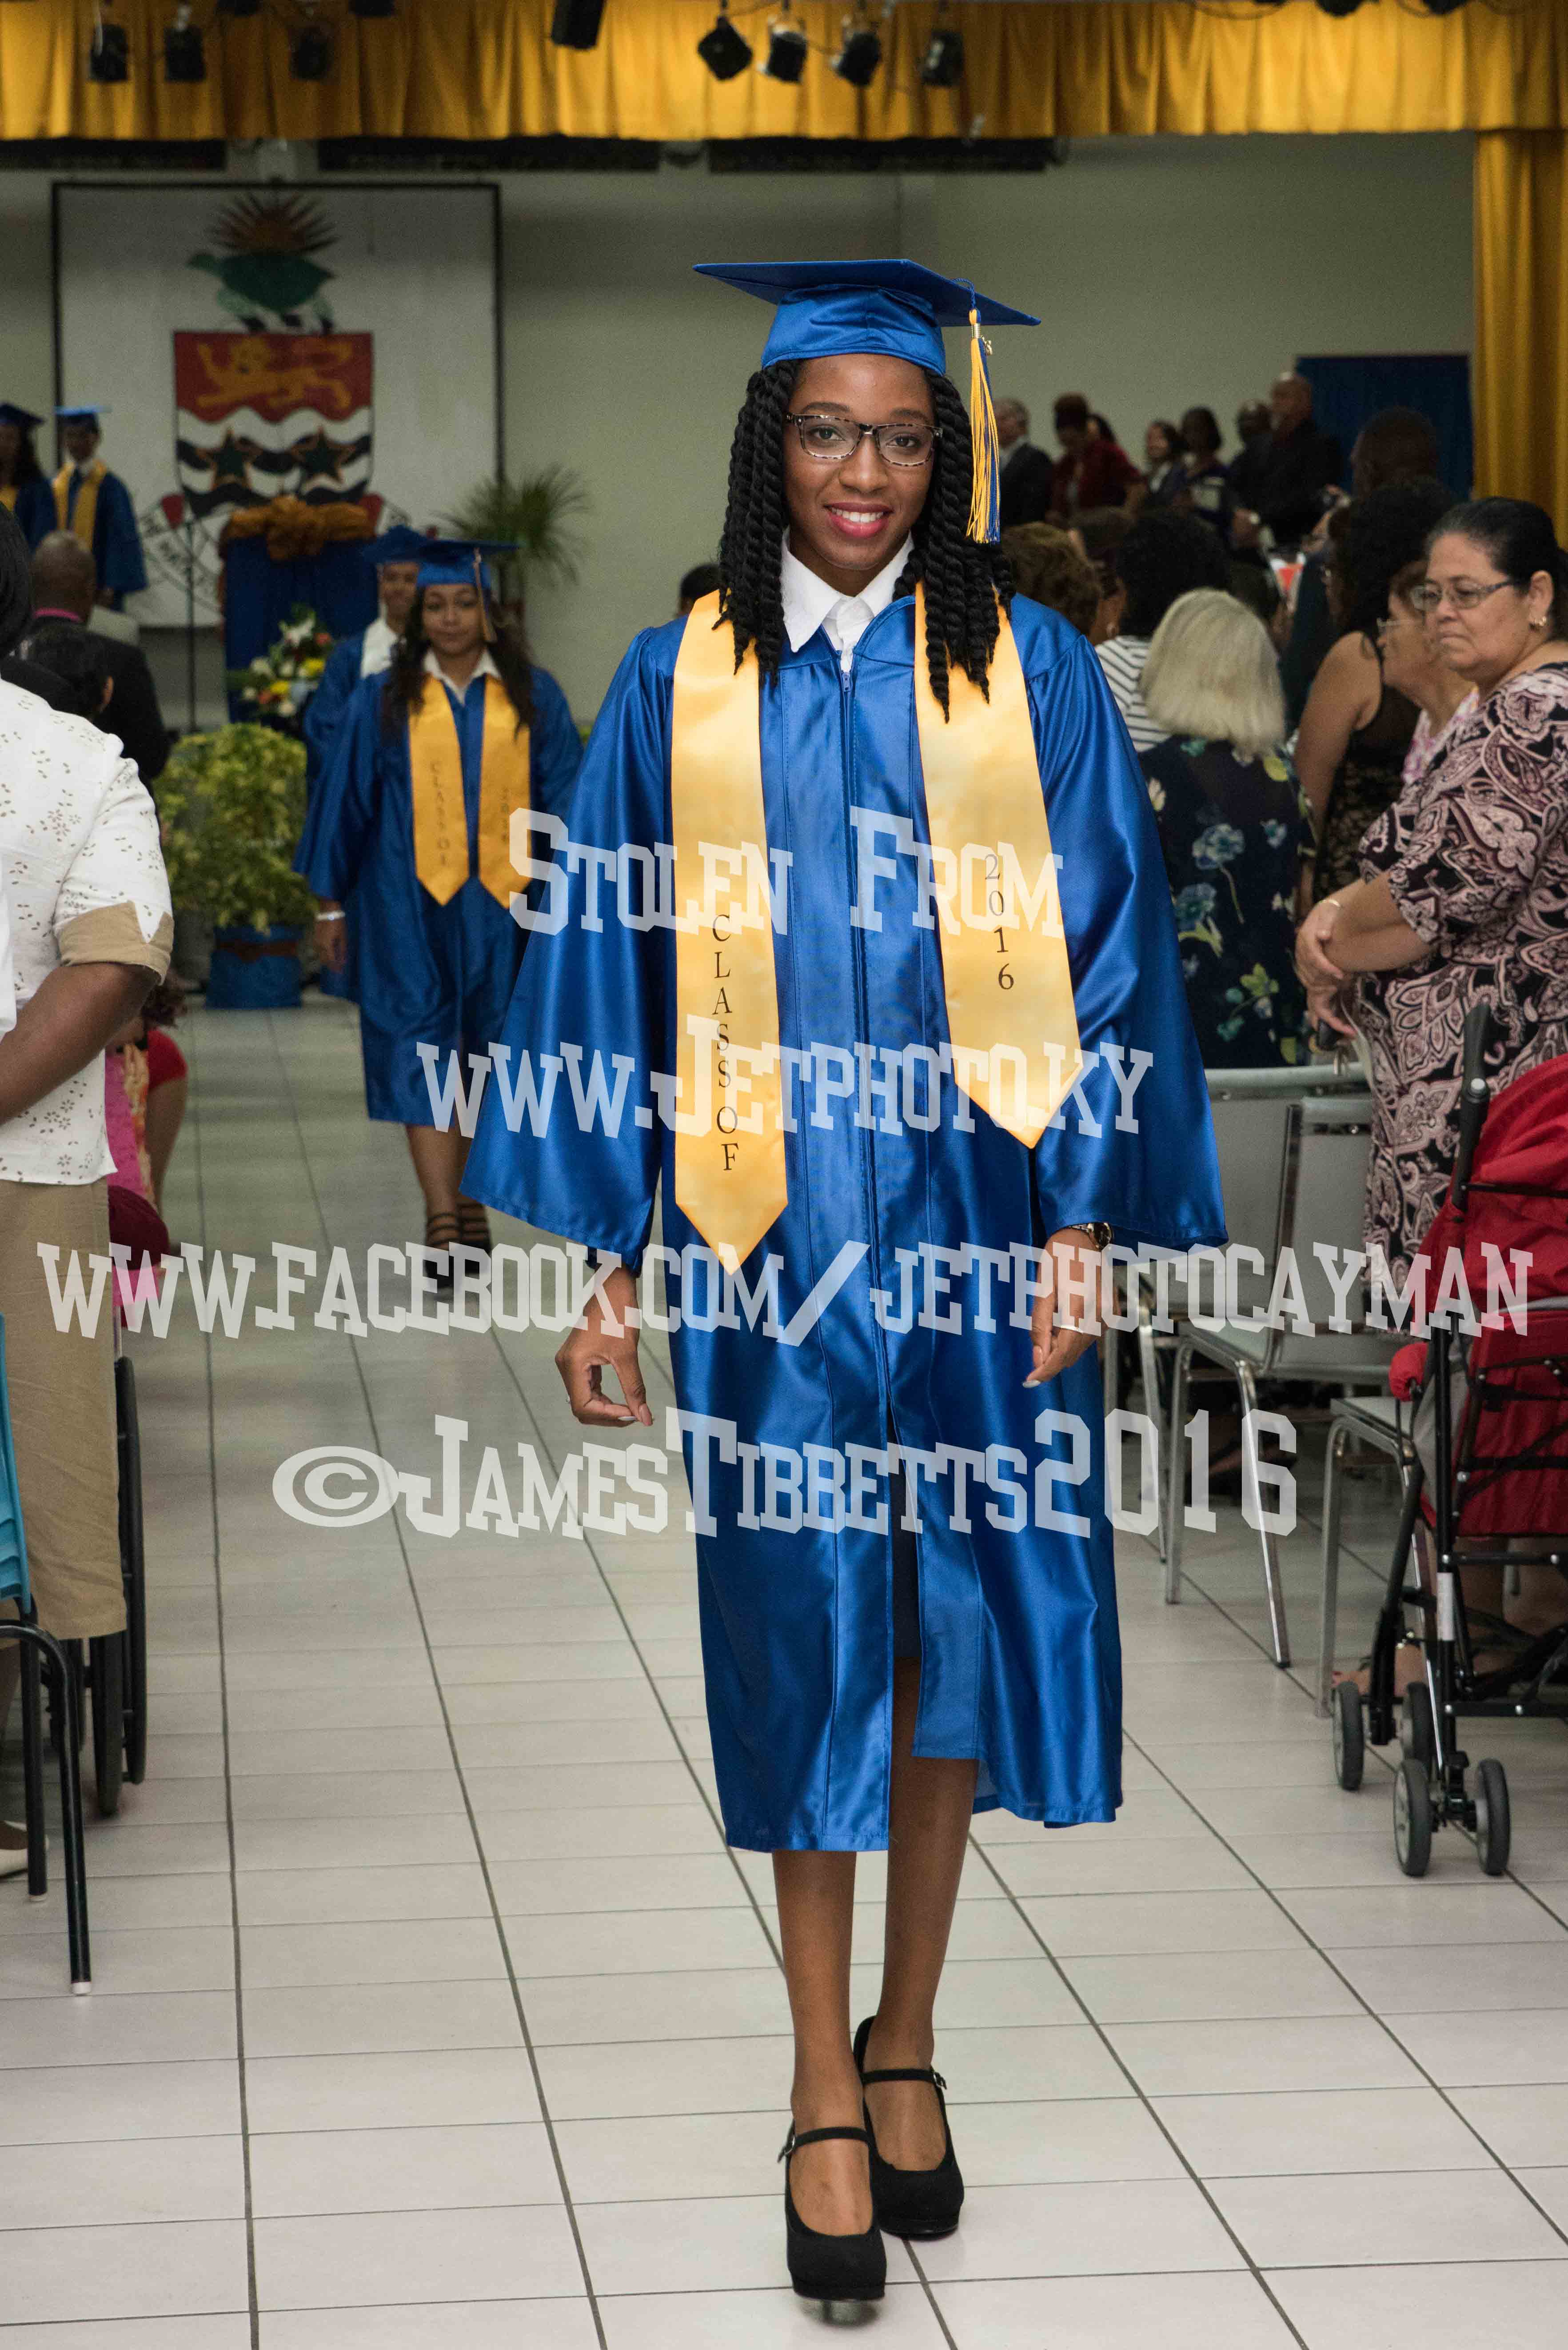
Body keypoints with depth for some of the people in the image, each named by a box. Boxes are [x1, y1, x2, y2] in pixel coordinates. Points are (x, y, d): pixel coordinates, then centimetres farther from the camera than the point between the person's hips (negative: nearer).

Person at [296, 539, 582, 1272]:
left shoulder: (532, 696, 6)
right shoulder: (384, 700, 4)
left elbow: (563, 798, 7)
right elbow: (345, 799, 8)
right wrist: (329, 905, 7)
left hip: (501, 903, 1)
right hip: (410, 903, -1)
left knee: (484, 1055, 8)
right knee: (423, 1056, -11)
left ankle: (470, 1202, 23)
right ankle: (443, 1224, -17)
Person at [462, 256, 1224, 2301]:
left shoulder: (1027, 671, 2)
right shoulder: (681, 688, 4)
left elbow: (1099, 947, 1)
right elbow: (611, 978, 6)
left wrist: (1082, 1216, -7)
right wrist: (610, 1262, 1)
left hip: (972, 1218, 0)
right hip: (771, 1232, 0)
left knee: (951, 1629, 8)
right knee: (803, 1640, 2)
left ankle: (906, 2042, 25)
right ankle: (829, 2095, 12)